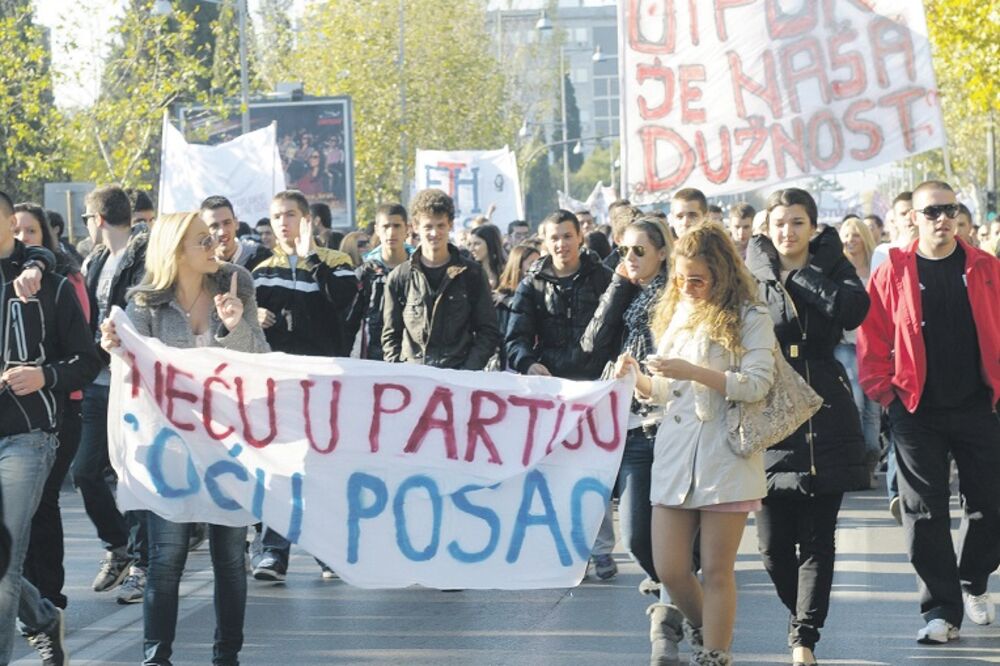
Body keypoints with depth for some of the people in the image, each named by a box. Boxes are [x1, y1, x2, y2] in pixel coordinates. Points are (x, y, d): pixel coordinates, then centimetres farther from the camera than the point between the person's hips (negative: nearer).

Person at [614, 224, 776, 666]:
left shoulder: (749, 319, -4)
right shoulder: (673, 314, 14)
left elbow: (757, 384, -15)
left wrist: (691, 372, -21)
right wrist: (638, 380, -3)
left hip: (724, 458, -5)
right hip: (673, 452, 5)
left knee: (716, 571, -1)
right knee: (669, 570, 3)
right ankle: (702, 628, 30)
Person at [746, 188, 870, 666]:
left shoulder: (831, 268, 5)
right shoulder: (752, 276, 7)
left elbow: (854, 309, -16)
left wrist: (802, 271, -10)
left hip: (824, 419, -1)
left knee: (817, 538, -3)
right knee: (773, 543, 1)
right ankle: (802, 614, 26)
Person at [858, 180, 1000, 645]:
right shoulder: (893, 273, -2)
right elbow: (872, 341, 0)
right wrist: (884, 391, -6)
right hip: (917, 413, -1)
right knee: (926, 514, 0)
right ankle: (942, 609, 6)